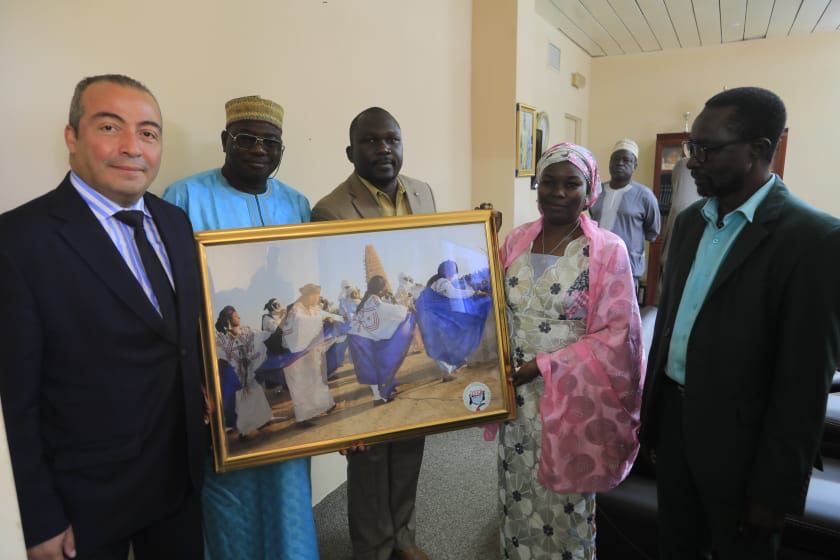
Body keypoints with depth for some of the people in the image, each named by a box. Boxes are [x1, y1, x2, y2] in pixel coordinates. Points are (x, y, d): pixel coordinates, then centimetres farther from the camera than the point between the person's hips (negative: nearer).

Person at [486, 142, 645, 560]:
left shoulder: (608, 250, -11)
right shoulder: (516, 241, 1)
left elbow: (616, 335, -14)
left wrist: (544, 366, -17)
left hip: (570, 399, -4)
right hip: (517, 394, 4)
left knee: (562, 499, 15)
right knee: (518, 492, 20)